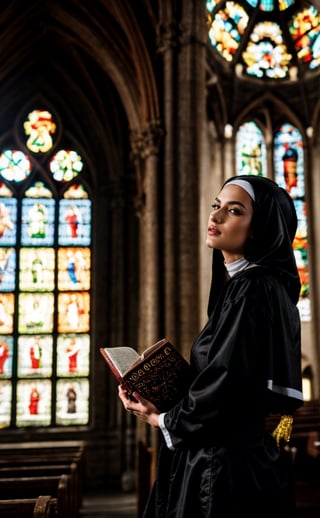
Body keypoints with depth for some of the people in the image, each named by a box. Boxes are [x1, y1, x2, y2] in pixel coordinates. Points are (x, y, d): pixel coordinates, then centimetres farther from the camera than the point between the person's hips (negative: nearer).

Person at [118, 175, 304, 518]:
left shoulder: (255, 290, -18)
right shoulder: (236, 285, 11)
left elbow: (229, 383, -24)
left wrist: (166, 421, -8)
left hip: (233, 466, -9)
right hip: (223, 456, 9)